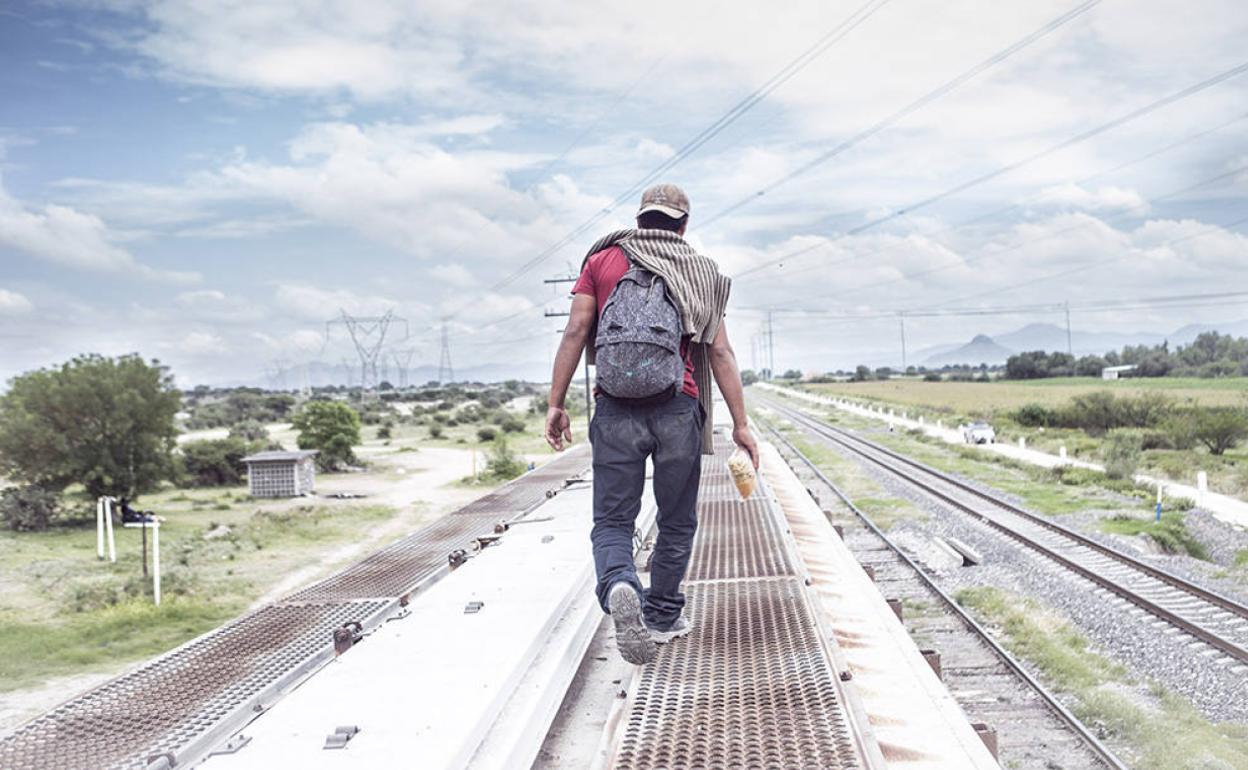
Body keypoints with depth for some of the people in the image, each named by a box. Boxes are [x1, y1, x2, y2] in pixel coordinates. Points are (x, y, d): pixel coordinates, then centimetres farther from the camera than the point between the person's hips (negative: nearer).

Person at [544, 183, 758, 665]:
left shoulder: (601, 260, 11)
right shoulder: (701, 271, 12)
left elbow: (575, 332, 1)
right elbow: (720, 352, 7)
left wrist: (556, 404, 3)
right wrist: (740, 423, 8)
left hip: (616, 409, 0)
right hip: (678, 408, 1)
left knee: (612, 521, 3)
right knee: (677, 522, 16)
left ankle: (619, 588, -26)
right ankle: (662, 616, 24)